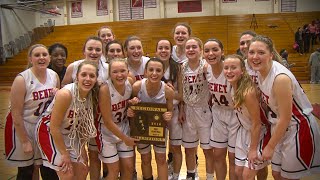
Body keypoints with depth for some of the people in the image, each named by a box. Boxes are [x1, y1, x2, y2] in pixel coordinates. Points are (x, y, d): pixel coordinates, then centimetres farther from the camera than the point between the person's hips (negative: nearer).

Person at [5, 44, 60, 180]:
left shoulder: (54, 75, -3)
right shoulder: (22, 79, -19)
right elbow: (16, 113, -16)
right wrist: (24, 141, -13)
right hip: (23, 127, -4)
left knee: (49, 169, 11)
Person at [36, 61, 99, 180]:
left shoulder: (93, 95, -12)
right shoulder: (65, 94, -31)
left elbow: (84, 122, 1)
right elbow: (54, 127, -24)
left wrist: (82, 149, -1)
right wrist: (64, 154, -16)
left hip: (70, 133, 7)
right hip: (49, 132, -6)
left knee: (83, 169, 12)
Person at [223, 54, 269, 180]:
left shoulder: (248, 92, -30)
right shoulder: (233, 86, -8)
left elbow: (256, 124, -22)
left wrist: (253, 149, -16)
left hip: (257, 133, -7)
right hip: (244, 131, 7)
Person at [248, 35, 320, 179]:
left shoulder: (280, 78, -29)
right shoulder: (260, 71, -5)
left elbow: (285, 119, -23)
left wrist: (270, 147, -15)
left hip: (298, 129, -7)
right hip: (279, 127, 7)